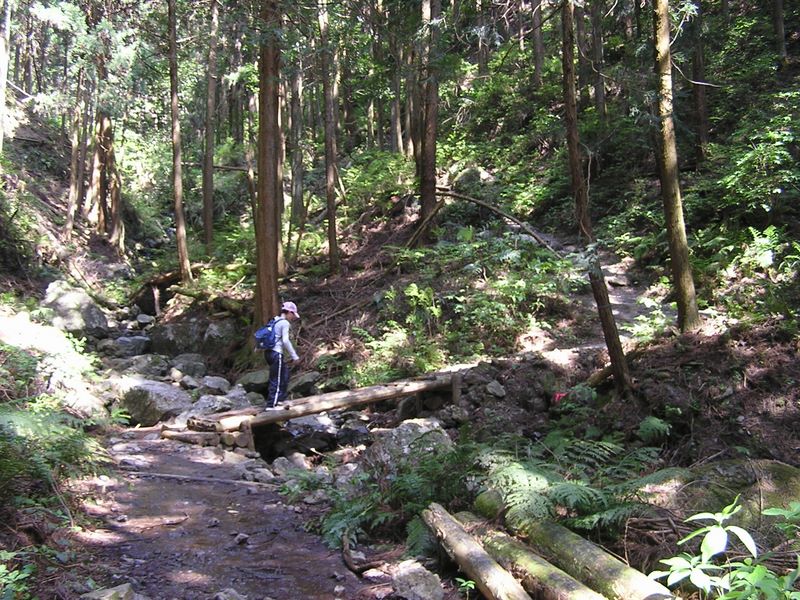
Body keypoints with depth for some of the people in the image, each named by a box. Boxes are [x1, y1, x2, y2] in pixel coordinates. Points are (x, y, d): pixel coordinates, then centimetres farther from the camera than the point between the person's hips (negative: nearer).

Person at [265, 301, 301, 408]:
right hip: (276, 354, -9)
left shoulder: (276, 321, 15)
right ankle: (271, 405, -1)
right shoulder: (285, 323, -10)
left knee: (285, 373, 22)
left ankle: (280, 399, 28)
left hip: (269, 352, 9)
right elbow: (285, 340, -19)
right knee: (276, 380, -3)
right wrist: (294, 356, -15)